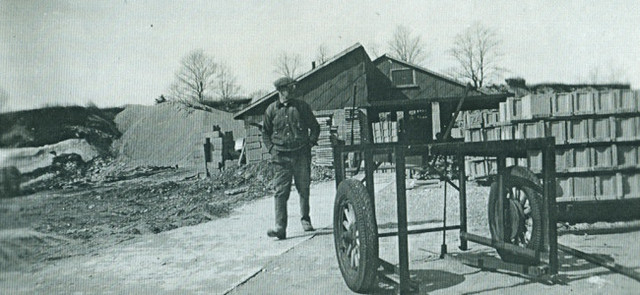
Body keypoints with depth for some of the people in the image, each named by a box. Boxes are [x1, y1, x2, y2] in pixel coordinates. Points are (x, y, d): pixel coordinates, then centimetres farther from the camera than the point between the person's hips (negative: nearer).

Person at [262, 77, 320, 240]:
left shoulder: (302, 106, 5)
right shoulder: (271, 109, 5)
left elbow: (315, 127, 14)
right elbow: (265, 132, 15)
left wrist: (310, 143, 2)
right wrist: (272, 149, 2)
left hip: (301, 154, 1)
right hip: (281, 156, -1)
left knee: (304, 188, 9)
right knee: (281, 191, -8)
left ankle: (305, 219, 29)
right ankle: (280, 227, -10)